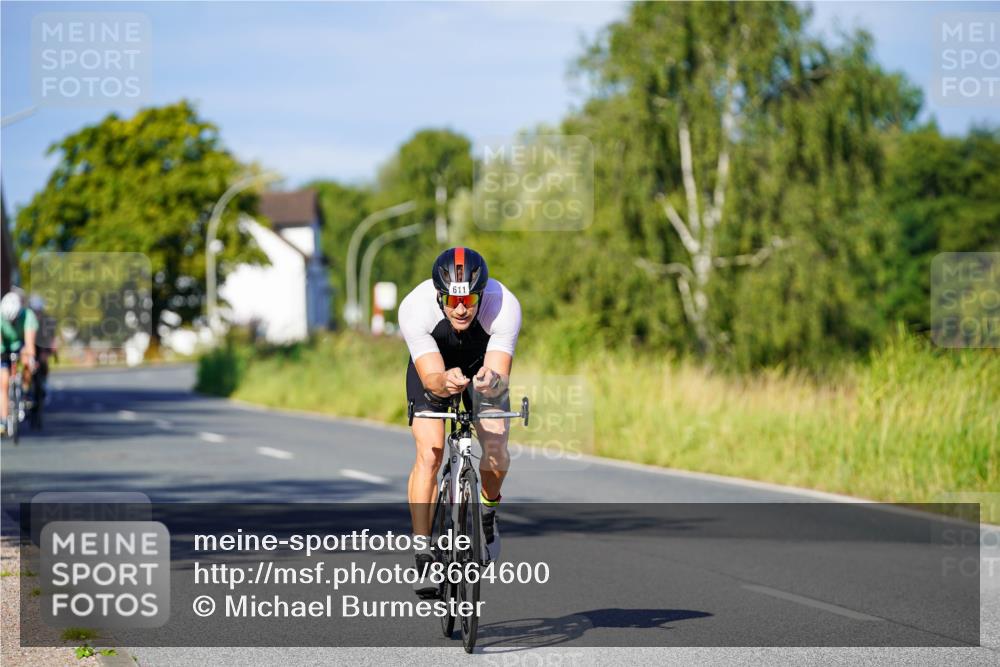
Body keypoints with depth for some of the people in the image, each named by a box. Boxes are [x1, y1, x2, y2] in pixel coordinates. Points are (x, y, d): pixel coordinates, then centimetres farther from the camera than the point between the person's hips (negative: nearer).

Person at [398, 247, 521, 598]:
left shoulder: (504, 306, -36)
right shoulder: (415, 307, -37)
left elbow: (502, 377, -40)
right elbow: (431, 378, -41)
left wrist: (492, 382, -64)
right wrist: (445, 382, -63)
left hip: (483, 363, 1)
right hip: (432, 364, 0)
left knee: (496, 447, -19)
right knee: (429, 455, -18)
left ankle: (488, 511, 14)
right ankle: (423, 557, -12)